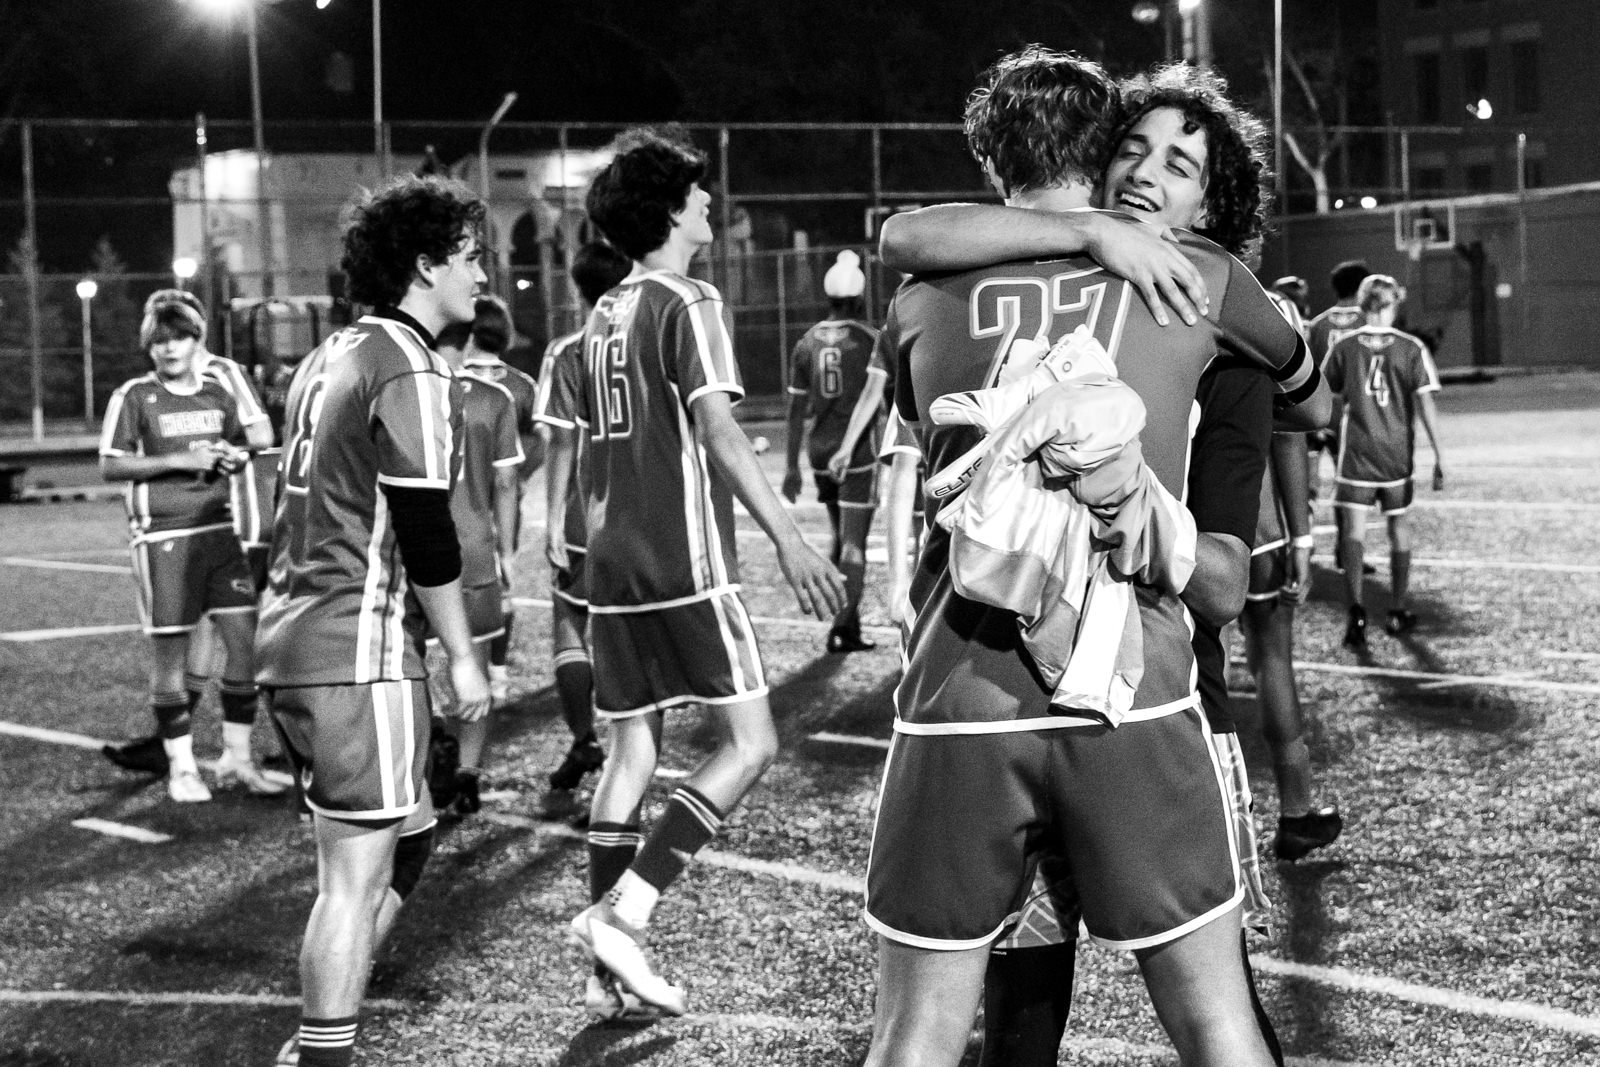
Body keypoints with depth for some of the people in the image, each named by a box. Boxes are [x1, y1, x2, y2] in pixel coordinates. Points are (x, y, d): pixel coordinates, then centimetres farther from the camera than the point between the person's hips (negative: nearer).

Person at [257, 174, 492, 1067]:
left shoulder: (334, 356, 16)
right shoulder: (412, 370, -12)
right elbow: (425, 532, -16)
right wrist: (465, 657, -9)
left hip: (294, 640, 9)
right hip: (361, 653, -9)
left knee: (408, 837, 18)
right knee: (362, 867, -5)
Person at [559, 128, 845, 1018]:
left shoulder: (605, 314, 15)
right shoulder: (689, 303, -8)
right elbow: (717, 428, -20)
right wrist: (789, 539, -25)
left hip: (614, 567, 8)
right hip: (686, 566, -8)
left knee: (632, 750, 10)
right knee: (751, 742, -3)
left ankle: (609, 966, 9)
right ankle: (625, 910, -13)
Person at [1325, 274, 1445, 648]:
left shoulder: (1344, 346, -1)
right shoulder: (1411, 348, -2)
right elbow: (1425, 403, -7)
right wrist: (1439, 455, -4)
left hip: (1356, 451, -1)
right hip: (1397, 452, 1)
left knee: (1353, 529, -4)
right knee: (1399, 527, 14)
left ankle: (1355, 607, -21)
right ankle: (1398, 610, 24)